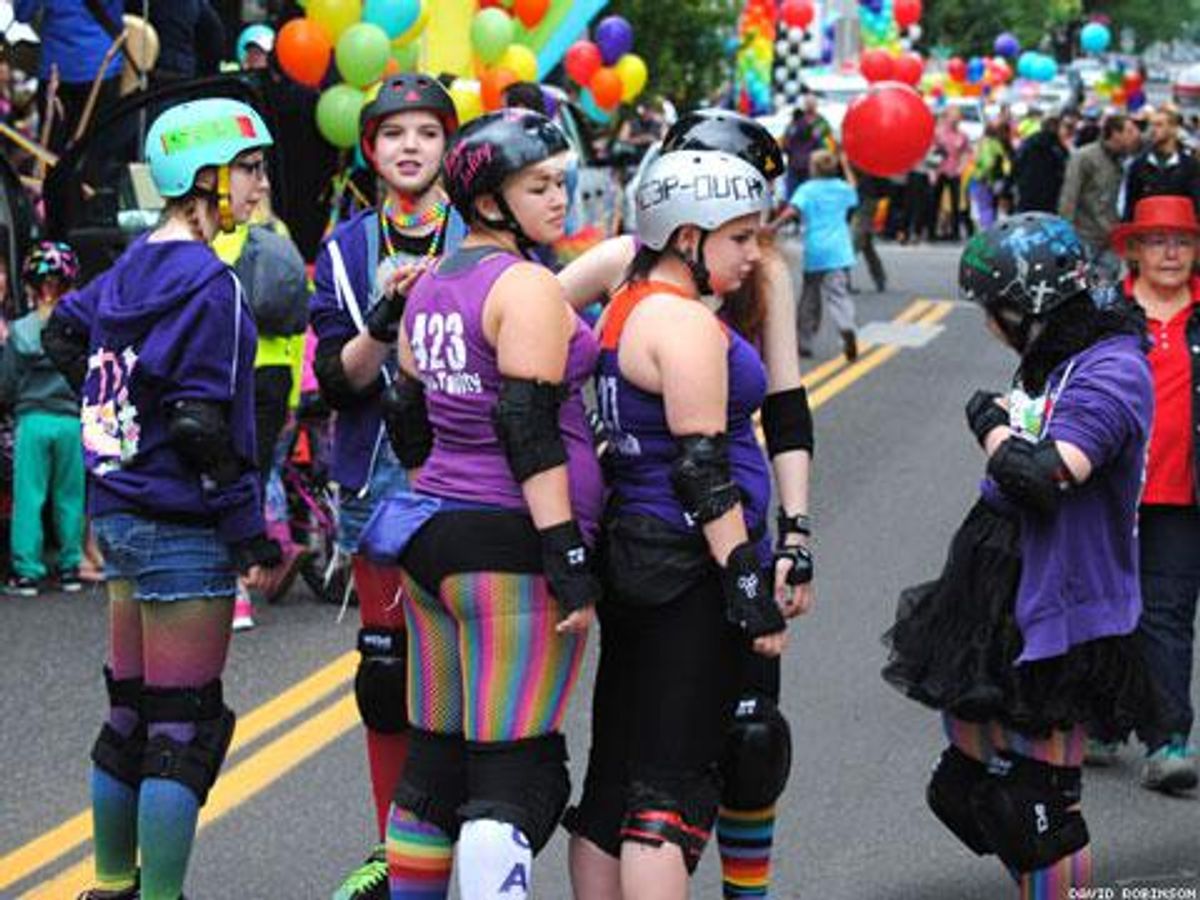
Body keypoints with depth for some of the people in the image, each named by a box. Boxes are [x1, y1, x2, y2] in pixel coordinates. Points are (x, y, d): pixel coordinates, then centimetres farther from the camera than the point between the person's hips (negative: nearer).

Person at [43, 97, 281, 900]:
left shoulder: (134, 265, 8)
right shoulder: (209, 283, -17)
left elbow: (63, 335, 24)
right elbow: (203, 426, -21)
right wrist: (253, 534, -15)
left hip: (119, 509, 9)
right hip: (181, 524, -9)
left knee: (132, 711, 18)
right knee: (184, 727, -3)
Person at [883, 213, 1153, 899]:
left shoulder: (1111, 372, -18)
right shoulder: (1053, 361, 11)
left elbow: (1041, 479, -29)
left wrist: (992, 426, -13)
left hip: (1057, 620, -10)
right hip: (1003, 604, 10)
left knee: (1041, 805, -3)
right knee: (970, 780, 17)